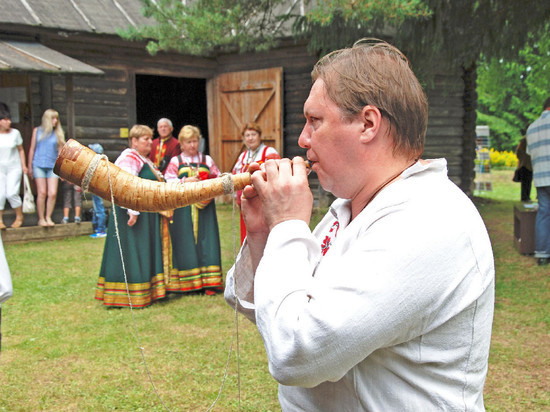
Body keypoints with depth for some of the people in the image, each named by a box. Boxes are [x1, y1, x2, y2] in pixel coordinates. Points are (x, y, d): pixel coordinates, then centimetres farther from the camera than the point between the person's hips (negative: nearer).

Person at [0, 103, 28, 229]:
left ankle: (19, 216, 9)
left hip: (14, 168, -1)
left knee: (11, 193, -11)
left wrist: (23, 166, 2)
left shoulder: (15, 133, -2)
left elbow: (21, 150, 6)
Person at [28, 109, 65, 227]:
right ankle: (41, 219, 7)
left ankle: (48, 217, 7)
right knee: (42, 193, -4)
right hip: (39, 165, -1)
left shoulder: (58, 133, 8)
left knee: (53, 193, -8)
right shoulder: (37, 131, 7)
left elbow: (60, 151, 10)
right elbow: (32, 149, 10)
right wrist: (30, 167, 8)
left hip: (53, 166, 1)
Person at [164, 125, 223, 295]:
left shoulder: (207, 160, 15)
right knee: (185, 243, -3)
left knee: (206, 241, -4)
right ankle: (187, 283, 2)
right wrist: (185, 181, -12)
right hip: (183, 209, -1)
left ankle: (209, 283, -3)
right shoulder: (175, 161, 10)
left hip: (204, 207, 1)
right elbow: (168, 182, 2)